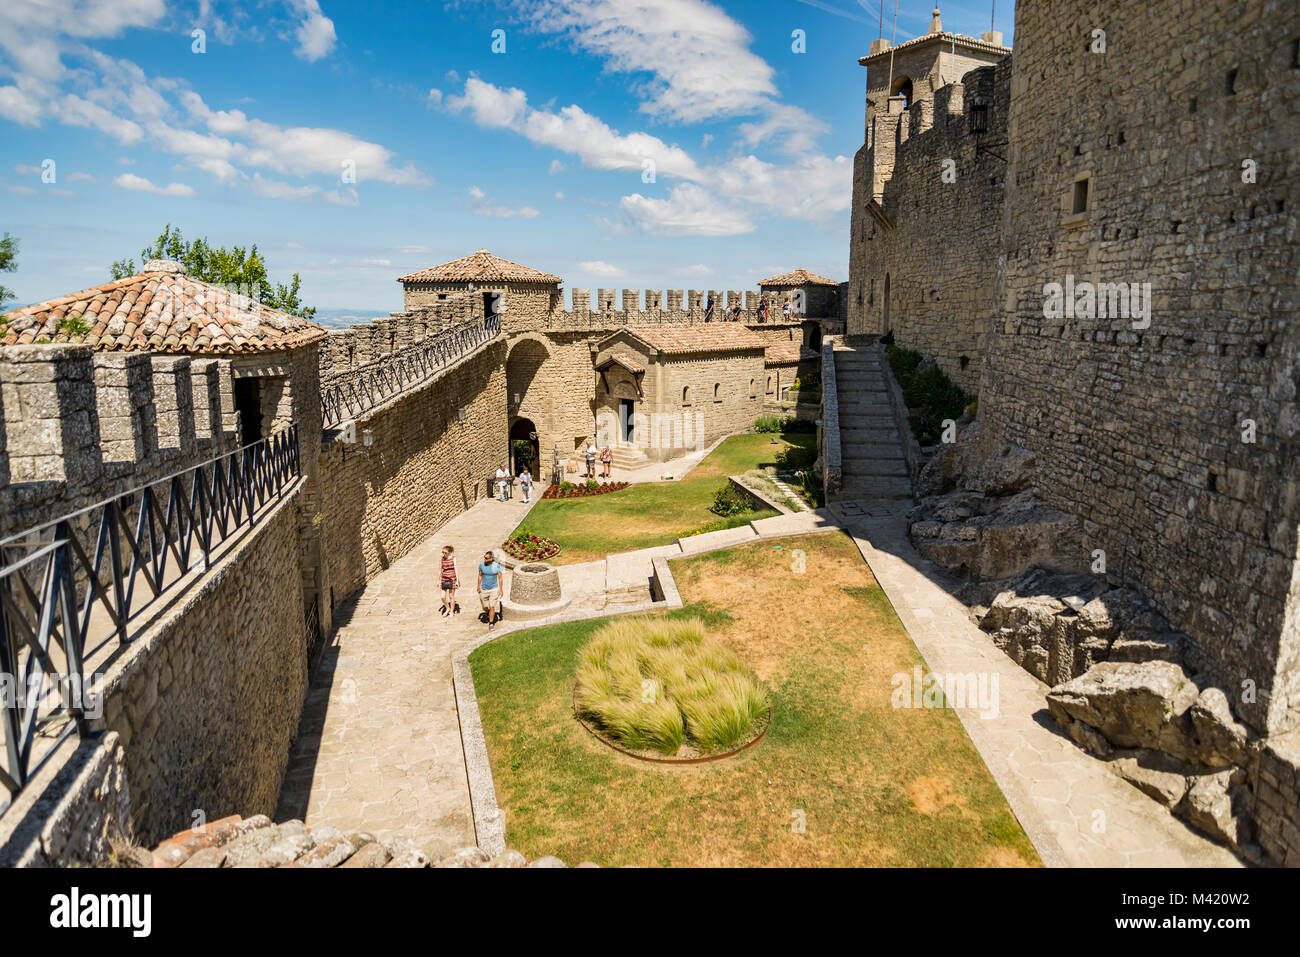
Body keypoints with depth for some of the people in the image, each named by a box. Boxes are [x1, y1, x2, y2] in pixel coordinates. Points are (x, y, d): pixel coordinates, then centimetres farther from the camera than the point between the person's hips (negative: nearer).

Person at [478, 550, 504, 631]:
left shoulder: (497, 565, -14)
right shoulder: (481, 564, -10)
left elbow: (500, 578, -6)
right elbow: (480, 576, 4)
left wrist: (500, 589, -6)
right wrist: (478, 587, 5)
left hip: (494, 589, -2)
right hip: (484, 589, 2)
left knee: (492, 607, -6)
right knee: (485, 608, 11)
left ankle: (491, 624, 10)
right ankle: (489, 614, 46)